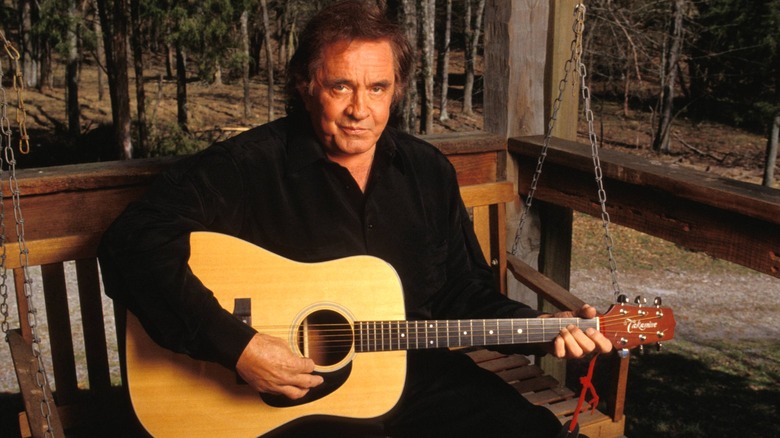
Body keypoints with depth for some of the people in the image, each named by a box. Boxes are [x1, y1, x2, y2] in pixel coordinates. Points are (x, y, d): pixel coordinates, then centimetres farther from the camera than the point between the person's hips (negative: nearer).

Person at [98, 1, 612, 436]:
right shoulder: (250, 165, -12)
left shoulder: (428, 171, 4)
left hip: (418, 375, 4)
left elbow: (465, 295, 11)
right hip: (289, 392, -4)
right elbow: (133, 243, -19)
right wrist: (237, 345, -25)